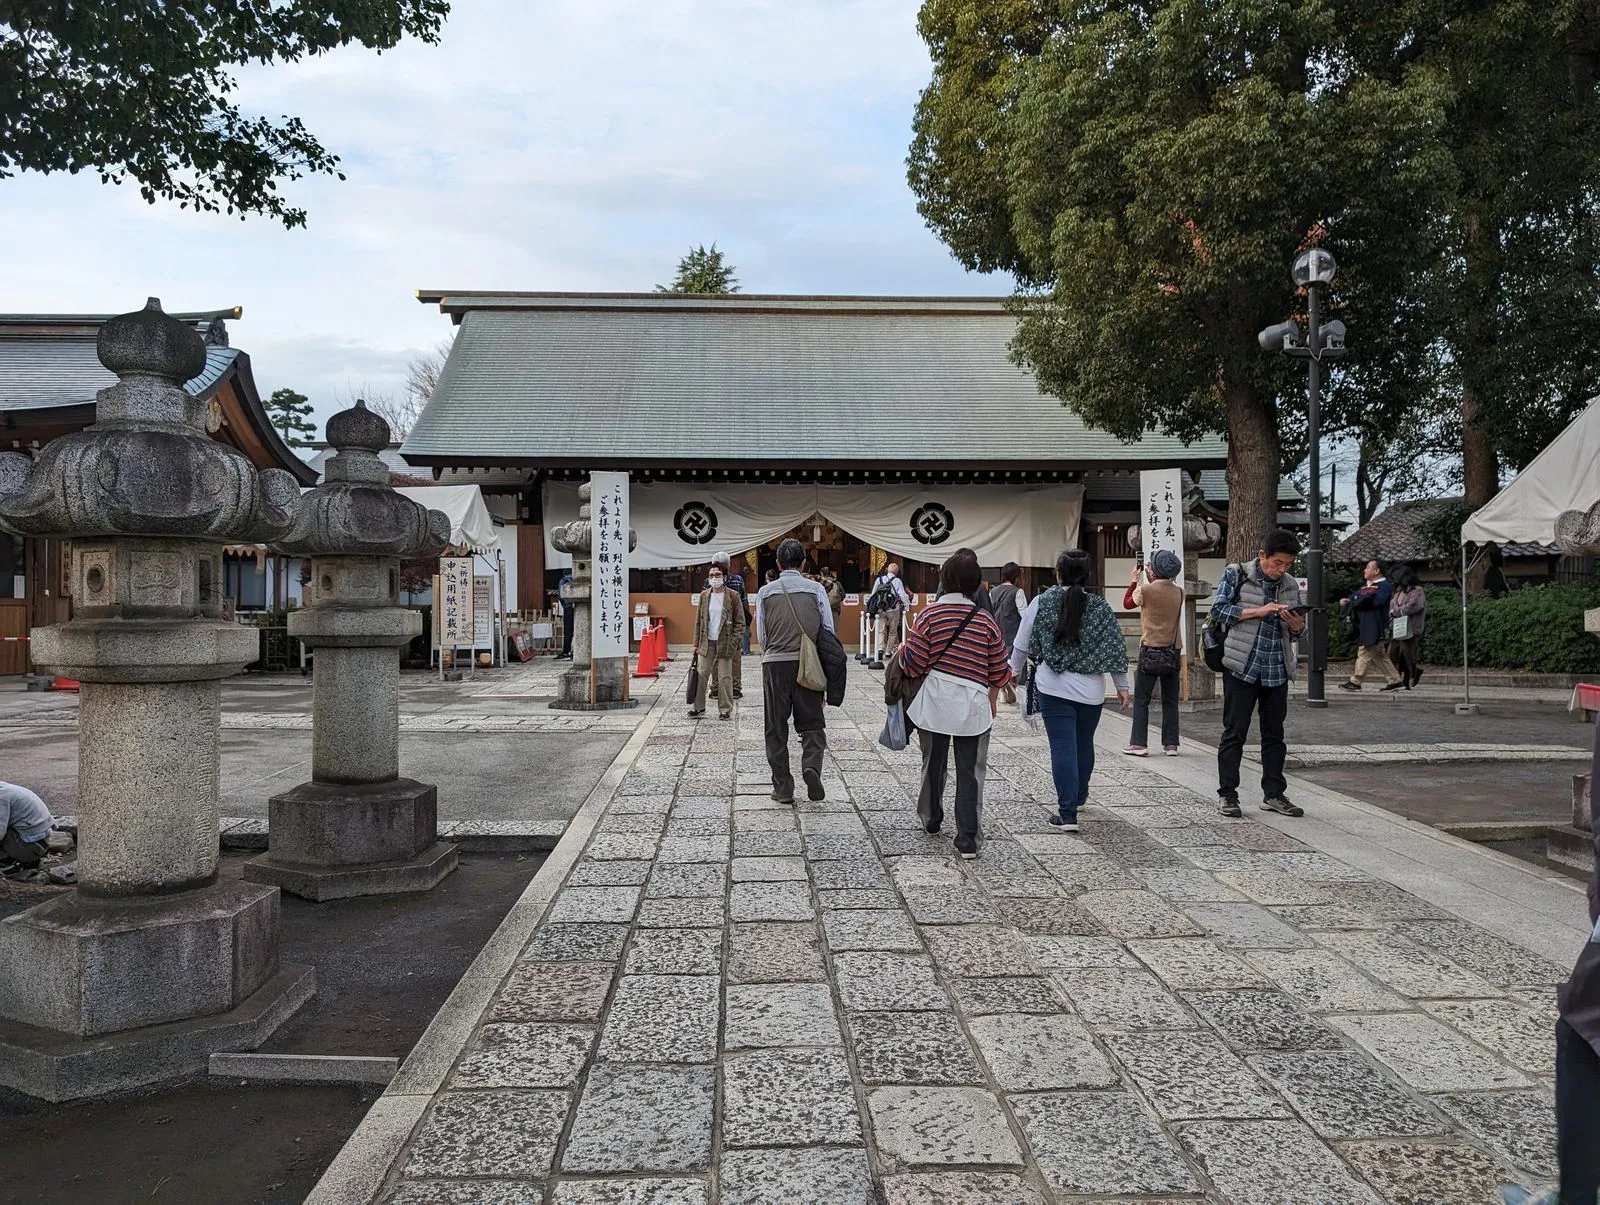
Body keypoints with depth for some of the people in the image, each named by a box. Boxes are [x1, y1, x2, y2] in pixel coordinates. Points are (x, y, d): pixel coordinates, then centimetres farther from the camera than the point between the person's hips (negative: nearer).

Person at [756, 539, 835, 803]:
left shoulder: (766, 592, 4)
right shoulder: (816, 589, 2)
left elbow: (761, 635, 5)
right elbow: (829, 630, 2)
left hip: (774, 663, 0)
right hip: (808, 664, 0)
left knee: (776, 727, 9)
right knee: (812, 723, 10)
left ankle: (782, 788, 9)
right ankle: (811, 765, -16)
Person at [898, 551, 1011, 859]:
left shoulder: (930, 615, -8)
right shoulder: (986, 620, -3)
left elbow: (912, 663, -8)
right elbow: (999, 671, 2)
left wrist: (902, 650, 14)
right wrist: (991, 703, 18)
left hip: (934, 703, 0)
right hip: (973, 706, 0)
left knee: (933, 763, 19)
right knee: (969, 772, 5)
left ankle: (930, 818, 38)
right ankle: (967, 839, 1)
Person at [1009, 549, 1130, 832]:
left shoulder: (1042, 602, -6)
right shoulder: (1101, 608, -2)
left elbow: (1022, 643, 2)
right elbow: (1116, 650, 1)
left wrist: (1015, 670, 19)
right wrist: (1122, 686, 11)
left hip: (1054, 688, -2)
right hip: (1091, 691, 2)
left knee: (1063, 748, -2)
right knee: (1084, 744, 20)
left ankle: (1068, 814, -7)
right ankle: (1078, 797, 41)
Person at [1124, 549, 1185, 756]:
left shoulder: (1145, 590, -11)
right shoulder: (1179, 592, 1)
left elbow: (1131, 601, 9)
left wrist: (1136, 580, 25)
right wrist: (1151, 580, 25)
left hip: (1151, 652, -4)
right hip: (1174, 653, 4)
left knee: (1141, 700, 4)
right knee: (1170, 701, 10)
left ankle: (1139, 743, 3)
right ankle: (1171, 744, 12)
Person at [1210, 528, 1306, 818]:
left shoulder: (1291, 586, 12)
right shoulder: (1236, 574, -2)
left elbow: (1295, 631, 19)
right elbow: (1218, 609, -10)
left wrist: (1296, 625, -5)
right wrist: (1258, 611, -17)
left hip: (1277, 670, 5)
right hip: (1242, 666, -5)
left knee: (1274, 733, 10)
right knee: (1234, 732, -1)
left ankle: (1274, 794, 19)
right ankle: (1227, 794, 6)